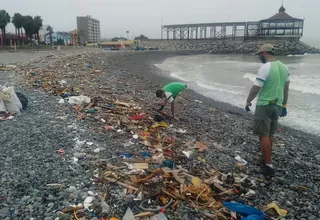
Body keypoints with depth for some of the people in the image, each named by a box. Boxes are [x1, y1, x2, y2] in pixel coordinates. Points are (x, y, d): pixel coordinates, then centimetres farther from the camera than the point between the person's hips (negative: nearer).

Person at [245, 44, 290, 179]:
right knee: (270, 134, 18)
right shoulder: (284, 67, 8)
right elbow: (286, 88, 14)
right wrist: (284, 105, 22)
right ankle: (266, 159, 30)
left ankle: (268, 166, -2)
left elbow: (255, 88, -16)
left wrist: (248, 102, -1)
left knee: (263, 135, -2)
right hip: (277, 105, 8)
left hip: (265, 106, -8)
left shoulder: (265, 68, -18)